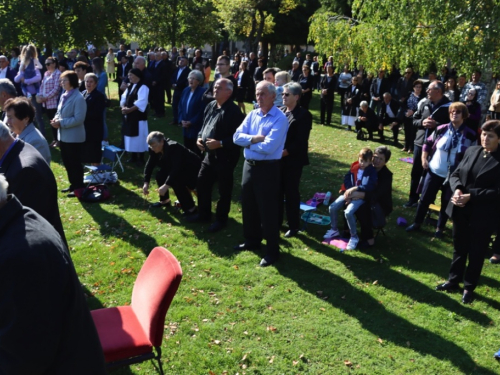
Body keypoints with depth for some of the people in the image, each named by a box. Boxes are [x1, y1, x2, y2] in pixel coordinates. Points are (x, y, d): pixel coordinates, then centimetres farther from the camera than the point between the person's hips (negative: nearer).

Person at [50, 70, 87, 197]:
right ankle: (73, 184, 30)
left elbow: (78, 119, -22)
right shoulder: (64, 96, 9)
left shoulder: (79, 98, -18)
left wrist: (61, 123, -20)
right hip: (63, 135, 9)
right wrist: (56, 119, -3)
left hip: (74, 137, -9)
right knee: (66, 162, 17)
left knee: (75, 163, 1)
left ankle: (79, 187, 13)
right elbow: (59, 112, 20)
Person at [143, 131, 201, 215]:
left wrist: (166, 185, -47)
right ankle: (164, 200, 16)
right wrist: (146, 182, -16)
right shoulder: (155, 150, -9)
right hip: (177, 171, 9)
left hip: (192, 170, -8)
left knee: (176, 182, -30)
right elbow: (149, 165, -4)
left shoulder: (173, 147, -33)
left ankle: (190, 208, -19)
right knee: (160, 175, -6)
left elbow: (176, 169, -41)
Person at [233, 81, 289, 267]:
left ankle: (272, 251, 15)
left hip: (267, 168, -7)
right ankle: (252, 241, 39)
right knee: (248, 206, 19)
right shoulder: (252, 115, 7)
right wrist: (254, 138, -17)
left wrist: (248, 142, -9)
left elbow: (268, 147, -24)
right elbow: (237, 136, -1)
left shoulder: (280, 118, -15)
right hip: (249, 165, 8)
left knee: (268, 210, 1)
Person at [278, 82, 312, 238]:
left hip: (292, 160, -5)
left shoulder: (304, 115, -10)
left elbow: (301, 141, -15)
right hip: (277, 158, 6)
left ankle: (293, 226, 18)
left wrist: (285, 152, -18)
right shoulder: (279, 111, 7)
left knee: (291, 193, 4)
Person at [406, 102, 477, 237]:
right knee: (425, 199, 9)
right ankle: (417, 223, 25)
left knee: (446, 203, 11)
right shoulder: (441, 129, -5)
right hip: (434, 171, 1)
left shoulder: (470, 135, -8)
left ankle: (440, 228, 27)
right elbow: (427, 143, 9)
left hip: (453, 176, -1)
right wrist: (424, 159, 0)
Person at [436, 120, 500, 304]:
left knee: (476, 252, 11)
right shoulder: (471, 151, 4)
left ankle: (469, 287, 28)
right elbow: (455, 174, 6)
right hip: (461, 210, 5)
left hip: (483, 215, -5)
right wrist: (457, 189, -14)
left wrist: (471, 196, -23)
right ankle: (453, 281, 35)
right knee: (459, 247, 19)